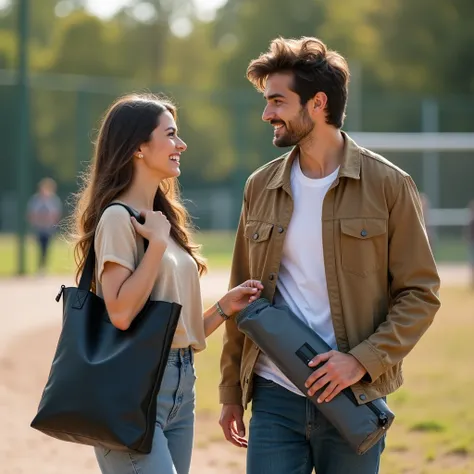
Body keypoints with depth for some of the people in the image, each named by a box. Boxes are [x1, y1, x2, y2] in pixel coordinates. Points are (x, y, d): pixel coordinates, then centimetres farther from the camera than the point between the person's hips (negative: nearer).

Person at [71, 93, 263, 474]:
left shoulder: (164, 218, 16)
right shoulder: (119, 217, -8)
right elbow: (121, 313, -21)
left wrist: (225, 307, 4)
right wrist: (157, 242, -15)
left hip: (180, 387, 8)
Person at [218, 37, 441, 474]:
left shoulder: (388, 185, -3)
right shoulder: (261, 187, 8)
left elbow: (421, 294, -4)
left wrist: (363, 361, -15)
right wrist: (231, 392, 11)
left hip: (352, 398, -3)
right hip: (275, 397, 3)